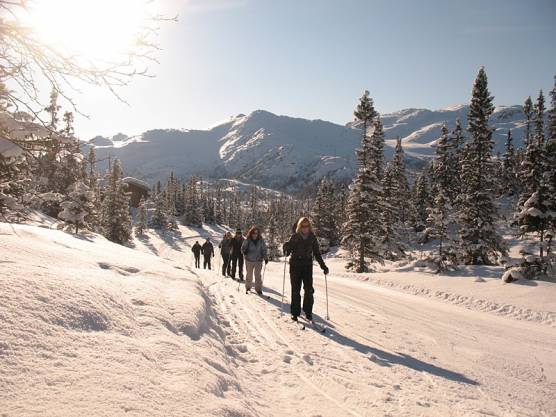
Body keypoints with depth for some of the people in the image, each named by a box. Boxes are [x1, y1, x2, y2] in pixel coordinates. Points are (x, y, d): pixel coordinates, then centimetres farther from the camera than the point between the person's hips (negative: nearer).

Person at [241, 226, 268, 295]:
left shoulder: (261, 241, -3)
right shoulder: (247, 240, -6)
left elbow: (264, 250, 3)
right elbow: (243, 248, 2)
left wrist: (266, 258, -3)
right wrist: (244, 251, -20)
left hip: (258, 260, 0)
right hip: (249, 260, 0)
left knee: (258, 275, -1)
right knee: (249, 275, 13)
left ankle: (258, 289, 8)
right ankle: (248, 287, 29)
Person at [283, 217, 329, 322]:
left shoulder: (312, 238, 6)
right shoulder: (294, 237, 0)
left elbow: (317, 253, 12)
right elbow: (287, 248, 1)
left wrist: (323, 266, 7)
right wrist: (286, 251, -23)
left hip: (307, 266, 1)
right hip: (295, 265, -1)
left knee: (309, 290, -5)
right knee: (295, 290, 2)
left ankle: (308, 312, 10)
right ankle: (295, 312, 11)